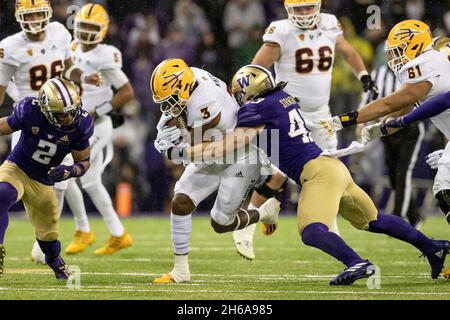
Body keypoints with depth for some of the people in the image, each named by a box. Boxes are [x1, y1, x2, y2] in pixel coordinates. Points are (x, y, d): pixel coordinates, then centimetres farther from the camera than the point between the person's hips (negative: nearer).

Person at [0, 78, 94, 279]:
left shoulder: (80, 125, -18)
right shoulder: (30, 111, -26)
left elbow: (84, 161, -8)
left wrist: (69, 171, -27)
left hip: (44, 182, 3)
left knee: (48, 235, 14)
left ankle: (54, 260, 48)